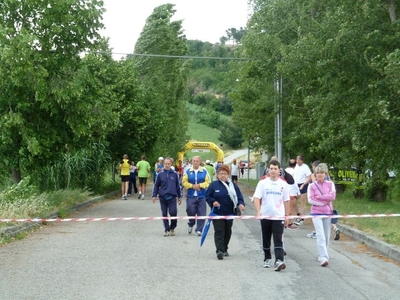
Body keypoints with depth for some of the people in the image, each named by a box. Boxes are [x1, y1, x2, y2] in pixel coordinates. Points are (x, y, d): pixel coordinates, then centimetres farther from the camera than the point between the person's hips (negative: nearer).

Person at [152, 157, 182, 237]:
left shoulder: (175, 174, 3)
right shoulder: (160, 174, 3)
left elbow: (178, 186, 10)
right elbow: (156, 185, 9)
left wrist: (179, 197, 12)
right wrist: (154, 196, 3)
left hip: (172, 197, -1)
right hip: (162, 197, 1)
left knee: (173, 213, -9)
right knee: (164, 214, 6)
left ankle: (172, 228, 12)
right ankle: (166, 229, 15)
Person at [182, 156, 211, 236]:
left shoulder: (204, 171, 1)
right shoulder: (188, 171, 3)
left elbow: (208, 182, -1)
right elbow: (184, 182, 3)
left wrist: (199, 185, -13)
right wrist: (192, 186, -11)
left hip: (201, 196, 0)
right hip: (191, 196, 0)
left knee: (201, 214, -1)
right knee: (191, 211, -7)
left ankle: (199, 230, 9)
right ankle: (191, 224, 23)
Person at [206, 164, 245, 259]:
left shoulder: (233, 185, 1)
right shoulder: (214, 184, -3)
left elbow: (239, 196, -2)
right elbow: (207, 196, 2)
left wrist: (240, 204, -21)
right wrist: (213, 202, -16)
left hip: (229, 213, 3)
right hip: (217, 213, -3)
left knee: (227, 232, 13)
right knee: (219, 232, -10)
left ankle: (224, 249, 29)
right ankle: (219, 251, -16)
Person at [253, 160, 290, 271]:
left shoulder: (284, 184, 2)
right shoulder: (262, 183, -2)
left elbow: (287, 201, 9)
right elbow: (256, 198, -9)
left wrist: (287, 215, 7)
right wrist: (258, 211, -23)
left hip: (279, 217, -1)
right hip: (265, 216, 1)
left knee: (278, 240, -11)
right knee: (266, 240, 13)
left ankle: (279, 261, -20)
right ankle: (267, 259, 27)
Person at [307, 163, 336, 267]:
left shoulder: (330, 184, 5)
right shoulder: (312, 186, 0)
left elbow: (332, 196, -9)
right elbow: (310, 200, -10)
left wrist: (318, 197, -13)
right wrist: (324, 202, -14)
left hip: (328, 212, 3)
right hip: (316, 213, -3)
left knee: (326, 236, 10)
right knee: (321, 236, -14)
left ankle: (321, 255, 26)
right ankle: (324, 258, -20)